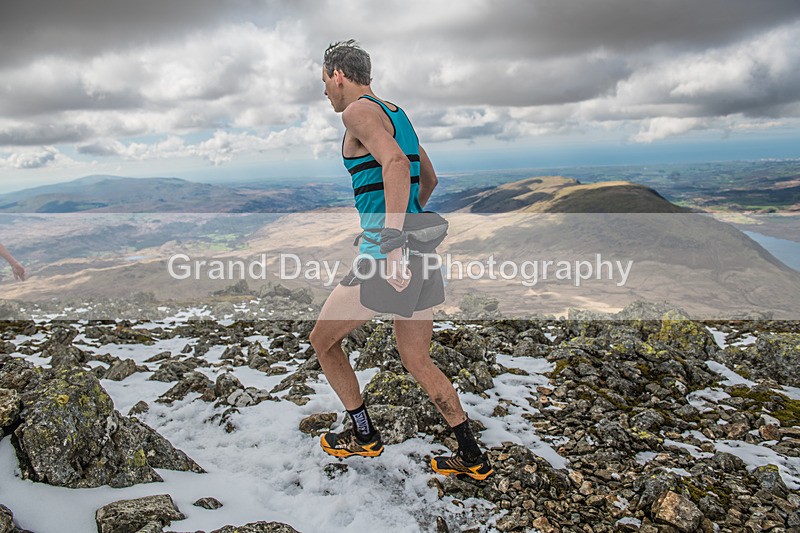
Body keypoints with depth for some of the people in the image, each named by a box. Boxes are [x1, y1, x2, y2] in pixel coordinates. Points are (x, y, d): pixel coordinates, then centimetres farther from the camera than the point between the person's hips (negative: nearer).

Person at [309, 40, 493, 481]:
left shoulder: (359, 111, -6)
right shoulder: (398, 114, 20)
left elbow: (395, 163, -25)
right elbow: (428, 179, 29)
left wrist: (393, 242, -31)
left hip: (386, 258, -9)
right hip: (421, 253, 9)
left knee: (322, 341, 13)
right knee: (418, 362, 17)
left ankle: (365, 436, 24)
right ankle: (472, 457, 21)